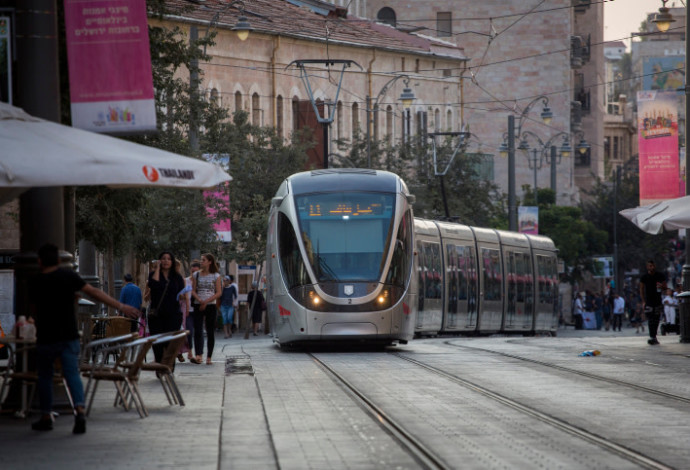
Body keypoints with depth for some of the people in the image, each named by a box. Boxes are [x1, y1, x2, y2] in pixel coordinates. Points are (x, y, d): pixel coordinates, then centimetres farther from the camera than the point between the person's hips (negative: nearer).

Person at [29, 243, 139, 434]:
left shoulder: (35, 283, -1)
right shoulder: (68, 275, -2)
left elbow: (34, 312, 9)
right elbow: (94, 292, -7)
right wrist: (121, 306, -7)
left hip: (46, 338, 0)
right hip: (69, 336, 0)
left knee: (45, 376, 15)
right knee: (72, 373, -3)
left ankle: (46, 417, 17)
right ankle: (79, 410, -24)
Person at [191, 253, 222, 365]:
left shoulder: (216, 276, 3)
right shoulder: (196, 275, 8)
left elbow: (219, 293, -1)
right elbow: (193, 291, 6)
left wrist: (206, 301, -12)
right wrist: (200, 300, -13)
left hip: (211, 305, -1)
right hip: (198, 305, 1)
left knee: (210, 332, 1)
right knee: (197, 331, -13)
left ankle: (209, 357, 7)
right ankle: (198, 355, -23)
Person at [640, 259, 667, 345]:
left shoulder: (660, 276, 3)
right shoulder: (644, 277, -1)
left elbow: (665, 287, 10)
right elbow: (641, 290, 4)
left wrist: (661, 286, -16)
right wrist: (643, 302, -3)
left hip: (658, 301, 2)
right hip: (648, 302, -2)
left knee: (656, 320, 7)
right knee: (650, 320, -12)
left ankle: (654, 336, 20)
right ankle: (652, 337, -18)